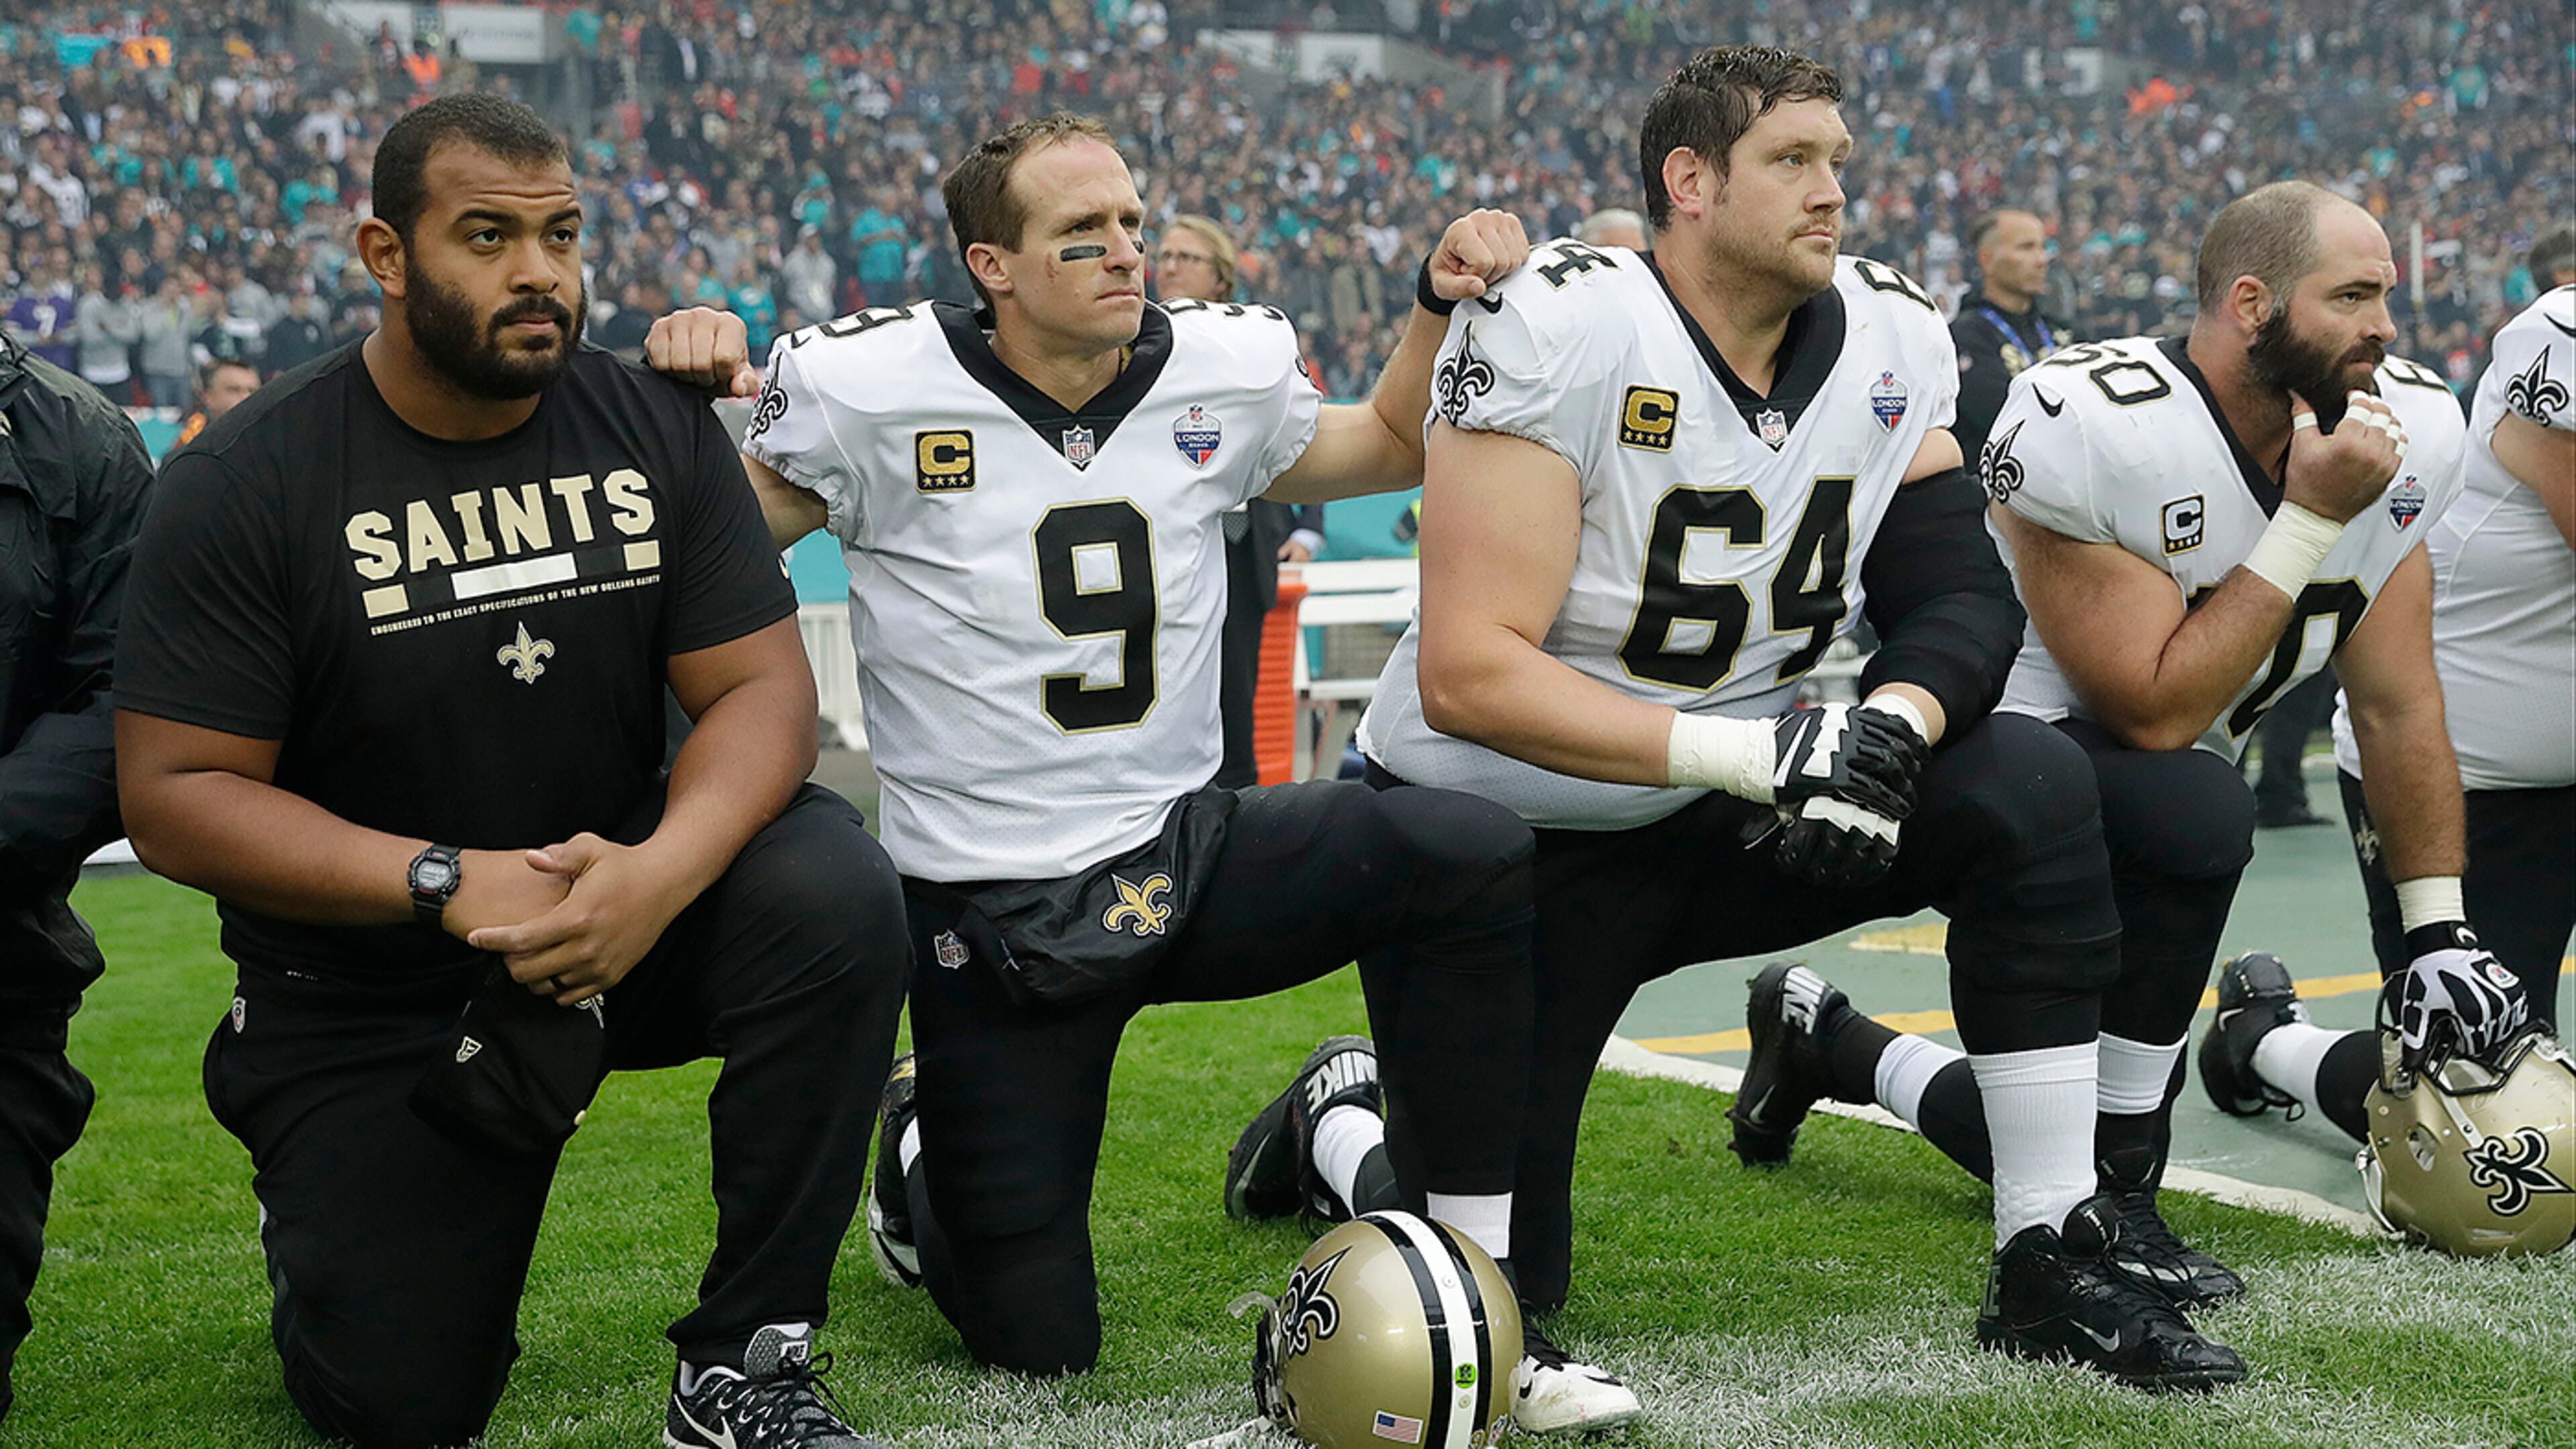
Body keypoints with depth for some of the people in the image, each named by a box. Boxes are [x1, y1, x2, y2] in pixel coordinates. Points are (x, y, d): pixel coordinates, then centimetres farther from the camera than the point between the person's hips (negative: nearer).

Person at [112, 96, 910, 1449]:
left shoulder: (655, 429, -5)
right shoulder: (243, 483, -14)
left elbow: (762, 688, -9)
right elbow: (175, 796, -16)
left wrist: (659, 875, -30)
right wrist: (453, 883, -28)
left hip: (623, 896, 2)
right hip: (366, 979, -2)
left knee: (836, 897, -29)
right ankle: (326, 1192, 30)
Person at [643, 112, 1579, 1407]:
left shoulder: (1220, 376, -1)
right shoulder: (876, 394, -13)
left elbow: (1389, 446, 19)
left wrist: (1445, 300, 3)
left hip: (1186, 859, 3)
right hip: (991, 915, -3)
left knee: (1471, 857, -26)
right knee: (1035, 1343, 3)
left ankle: (1469, 1262, -11)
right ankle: (920, 1156, 40)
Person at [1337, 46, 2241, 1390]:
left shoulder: (1890, 339, -4)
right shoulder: (1559, 325, -24)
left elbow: (1960, 592, -3)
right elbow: (1468, 673, -28)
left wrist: (1892, 723, -27)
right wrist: (1746, 752, -34)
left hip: (1722, 818, 5)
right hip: (1504, 836, -5)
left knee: (2033, 789, -18)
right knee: (1491, 1277, -4)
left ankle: (2052, 1266, -8)